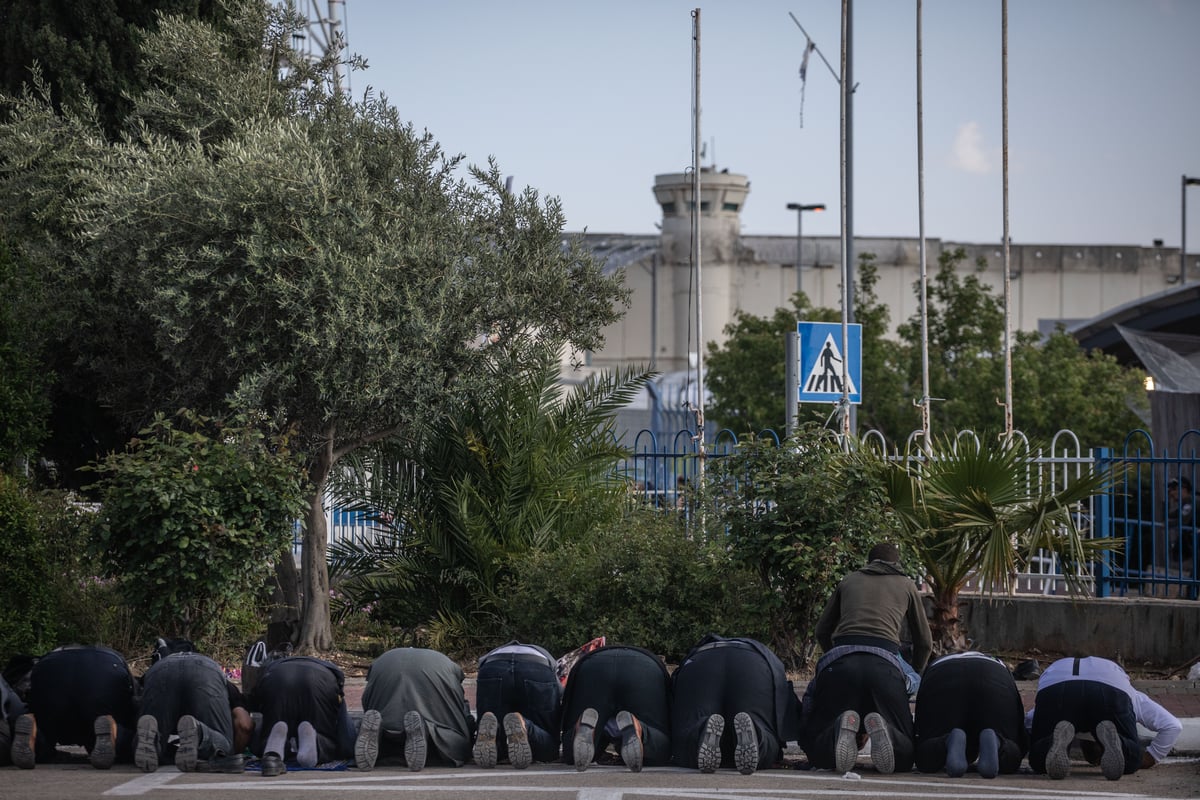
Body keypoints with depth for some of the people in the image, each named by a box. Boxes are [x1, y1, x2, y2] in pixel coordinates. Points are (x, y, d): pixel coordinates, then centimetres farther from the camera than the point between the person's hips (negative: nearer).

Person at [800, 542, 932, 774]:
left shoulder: (849, 581, 31)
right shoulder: (906, 585, 28)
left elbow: (822, 631, 37)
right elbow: (924, 643, 34)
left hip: (840, 660, 1)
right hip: (885, 664, -1)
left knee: (815, 750, 8)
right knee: (904, 756, 5)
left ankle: (842, 728, -29)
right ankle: (881, 729, -32)